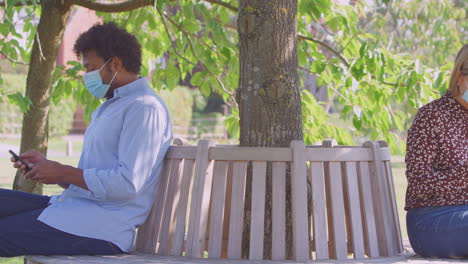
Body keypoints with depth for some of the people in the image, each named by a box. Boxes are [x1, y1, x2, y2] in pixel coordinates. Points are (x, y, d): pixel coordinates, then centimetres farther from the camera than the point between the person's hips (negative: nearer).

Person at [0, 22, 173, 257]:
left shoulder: (144, 108, -10)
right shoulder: (109, 107, 24)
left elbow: (128, 183, -21)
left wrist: (64, 173, -13)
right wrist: (44, 166, 9)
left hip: (104, 227, -10)